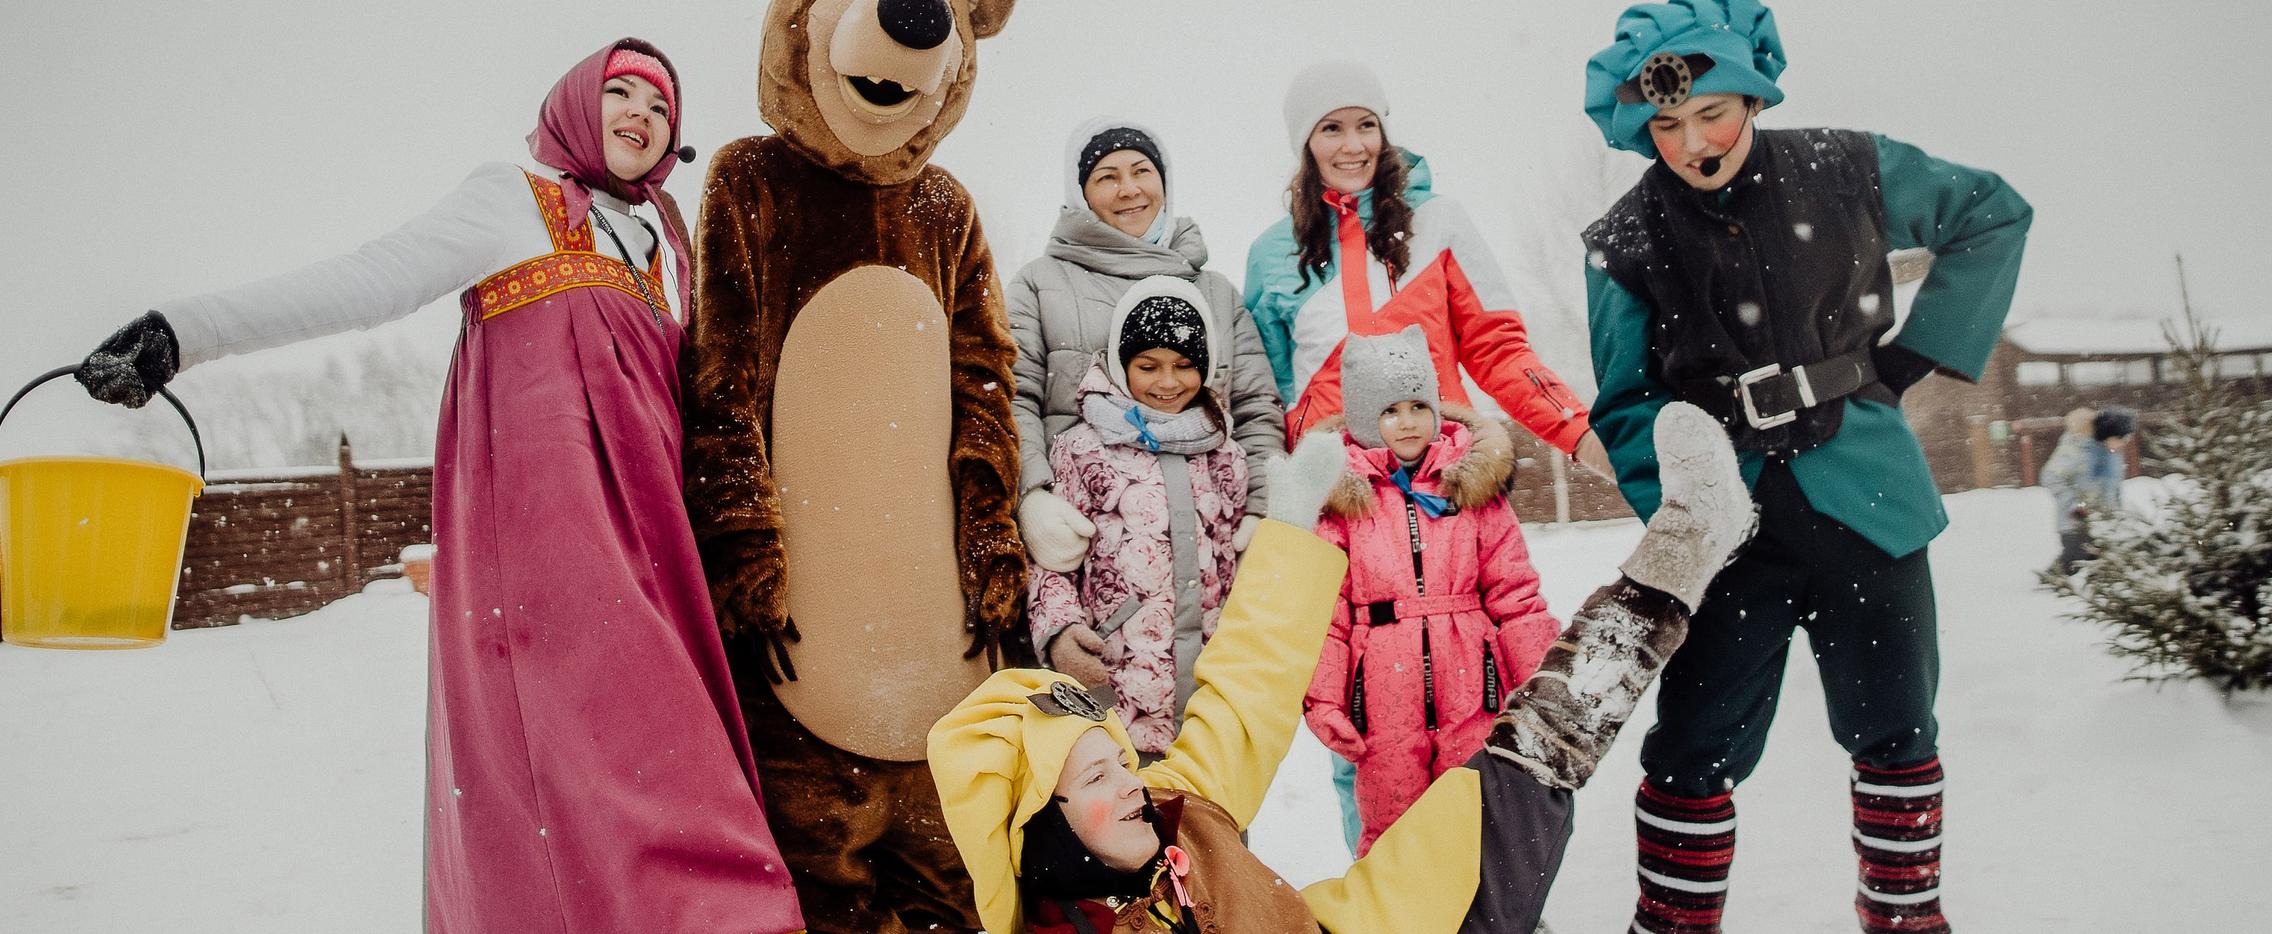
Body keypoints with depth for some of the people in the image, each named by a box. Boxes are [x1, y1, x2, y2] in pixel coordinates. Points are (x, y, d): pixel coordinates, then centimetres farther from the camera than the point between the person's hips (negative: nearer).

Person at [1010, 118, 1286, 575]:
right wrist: (1031, 495, -15)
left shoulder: (1218, 292, 23)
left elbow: (1258, 410, 16)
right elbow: (1013, 399, 3)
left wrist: (1261, 512, -1)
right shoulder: (1041, 281, 15)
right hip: (1080, 533, -2)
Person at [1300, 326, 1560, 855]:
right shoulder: (1340, 495, 0)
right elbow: (1321, 608, -2)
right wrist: (1322, 696, -8)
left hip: (1470, 693, 2)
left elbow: (1515, 594, 6)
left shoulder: (1473, 482, 6)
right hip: (1384, 701, -1)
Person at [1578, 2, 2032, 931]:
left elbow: (1993, 216, 13)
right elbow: (1623, 404, 0)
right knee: (1694, 749, -2)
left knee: (1894, 731, 13)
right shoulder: (1625, 245, -3)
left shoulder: (1845, 172, -3)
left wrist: (1918, 355, 6)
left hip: (1865, 505, 1)